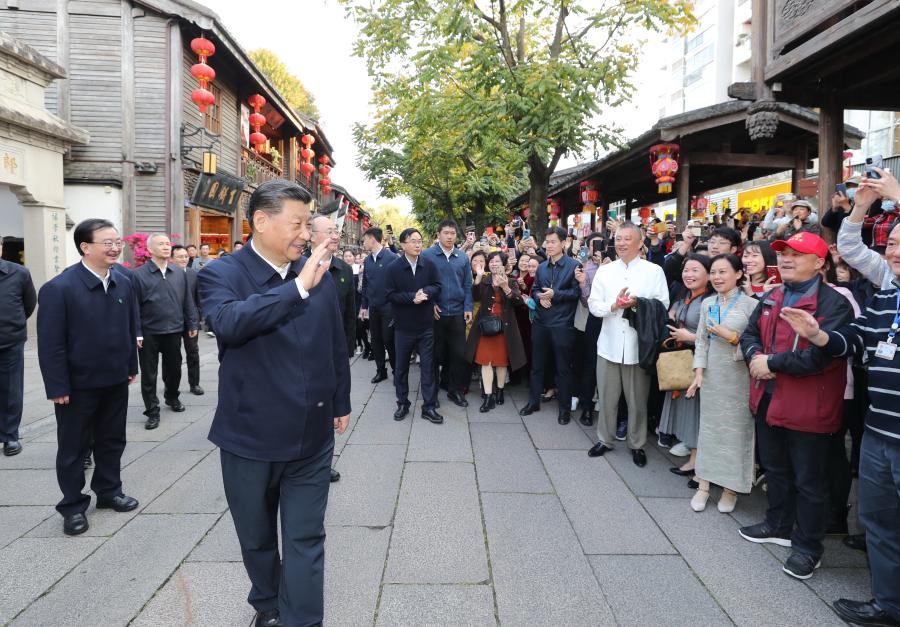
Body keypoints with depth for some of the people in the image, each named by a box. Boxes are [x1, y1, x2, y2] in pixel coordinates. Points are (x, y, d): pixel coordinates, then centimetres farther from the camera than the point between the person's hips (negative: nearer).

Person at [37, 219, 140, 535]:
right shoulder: (59, 288, -16)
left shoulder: (124, 283, 1)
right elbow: (50, 343, -16)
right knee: (73, 447, 10)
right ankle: (73, 505, 25)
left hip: (115, 381, 5)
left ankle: (109, 491, 36)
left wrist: (131, 366, 9)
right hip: (78, 385, -5)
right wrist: (58, 387, -16)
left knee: (112, 440, 18)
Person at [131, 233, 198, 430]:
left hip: (174, 331, 4)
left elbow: (187, 301, 10)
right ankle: (152, 412, 15)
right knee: (149, 374, 5)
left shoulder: (179, 273, 6)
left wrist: (192, 324, 7)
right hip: (149, 333, -3)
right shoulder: (139, 275, -6)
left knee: (174, 368, 17)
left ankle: (172, 397, 40)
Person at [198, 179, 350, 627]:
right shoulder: (222, 274, -10)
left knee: (305, 539, 6)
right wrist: (298, 287, -34)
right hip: (250, 436, -1)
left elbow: (336, 345, 11)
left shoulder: (319, 275, 1)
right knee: (257, 538, 20)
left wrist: (341, 402, 16)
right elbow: (229, 322, -33)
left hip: (311, 435, 1)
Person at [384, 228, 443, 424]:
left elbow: (437, 287, 1)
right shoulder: (393, 268, -7)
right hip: (403, 326, -1)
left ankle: (429, 406, 13)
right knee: (401, 367, 11)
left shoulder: (430, 265, -2)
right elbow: (390, 294, -11)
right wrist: (412, 297, -21)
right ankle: (402, 404, 26)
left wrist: (425, 293, -19)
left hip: (426, 325, 1)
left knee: (428, 366, 4)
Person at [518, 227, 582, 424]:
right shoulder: (542, 267, 13)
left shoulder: (573, 265, -7)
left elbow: (577, 292, -12)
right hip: (540, 322, 6)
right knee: (537, 364, 14)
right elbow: (534, 289, 15)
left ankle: (565, 408, 17)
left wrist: (555, 294, -19)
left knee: (563, 367, 5)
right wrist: (540, 297, -6)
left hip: (562, 324, -6)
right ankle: (534, 401, 28)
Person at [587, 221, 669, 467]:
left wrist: (638, 303, -19)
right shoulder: (604, 271, 7)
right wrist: (613, 306, -15)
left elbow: (663, 305, -3)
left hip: (638, 344, -2)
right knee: (607, 397, 12)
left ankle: (637, 444, 24)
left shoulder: (654, 271, 1)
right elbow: (593, 305, 3)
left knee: (637, 399, 8)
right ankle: (605, 439, 28)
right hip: (609, 343, 2)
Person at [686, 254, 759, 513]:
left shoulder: (750, 304, -8)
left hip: (738, 375, -4)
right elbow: (701, 341, 8)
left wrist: (732, 337, -17)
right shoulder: (707, 304, 7)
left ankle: (731, 488, 19)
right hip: (711, 373, 4)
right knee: (708, 426, 9)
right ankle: (703, 485, 18)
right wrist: (698, 373, 1)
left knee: (736, 428, 4)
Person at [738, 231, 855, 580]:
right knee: (775, 469, 23)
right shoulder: (770, 299, 11)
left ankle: (807, 546, 23)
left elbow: (820, 356, -25)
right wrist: (754, 355, -10)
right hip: (769, 400, 8)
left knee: (808, 480, 6)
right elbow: (750, 334, 13)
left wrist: (771, 362, -18)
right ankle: (778, 526, 42)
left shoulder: (834, 304, -15)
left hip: (808, 407, -8)